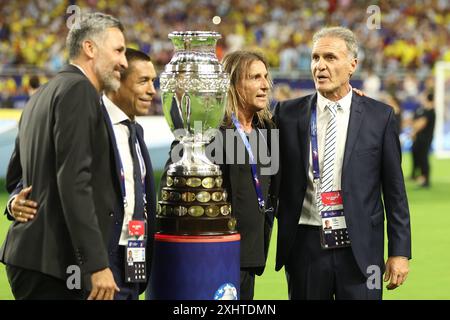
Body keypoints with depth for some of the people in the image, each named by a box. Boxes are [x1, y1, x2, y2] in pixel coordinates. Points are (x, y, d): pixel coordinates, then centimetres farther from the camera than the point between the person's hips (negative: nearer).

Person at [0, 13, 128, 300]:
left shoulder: (43, 95, 19)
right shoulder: (79, 90, -10)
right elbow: (74, 181, -19)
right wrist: (97, 263, -21)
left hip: (29, 253, 10)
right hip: (54, 262, -10)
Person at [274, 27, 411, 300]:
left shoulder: (380, 116, 2)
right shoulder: (289, 113, 5)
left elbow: (394, 190, 3)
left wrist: (400, 252, 0)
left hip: (359, 248, -1)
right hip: (305, 244, 1)